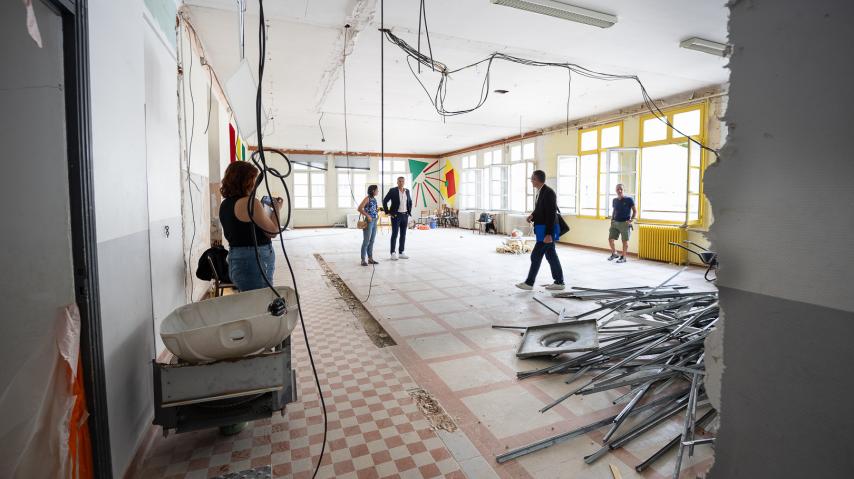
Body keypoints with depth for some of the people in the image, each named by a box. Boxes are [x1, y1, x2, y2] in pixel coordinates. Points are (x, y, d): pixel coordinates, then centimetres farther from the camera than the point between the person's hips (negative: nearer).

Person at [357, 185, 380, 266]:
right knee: (366, 241, -3)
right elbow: (359, 208, -18)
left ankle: (370, 258, 20)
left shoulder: (374, 199, 10)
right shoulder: (367, 198, -11)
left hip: (374, 221, 8)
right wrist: (367, 216, -20)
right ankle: (363, 260, 5)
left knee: (372, 241, 12)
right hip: (368, 222, -7)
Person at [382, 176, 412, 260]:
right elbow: (384, 201, -5)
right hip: (396, 215, -5)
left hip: (405, 215, 5)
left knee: (403, 235, 7)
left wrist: (409, 212, 13)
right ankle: (393, 253, 1)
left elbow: (410, 202, 22)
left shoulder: (407, 191, 9)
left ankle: (401, 253, 14)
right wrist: (387, 212, -9)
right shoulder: (392, 190, -6)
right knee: (394, 234, -4)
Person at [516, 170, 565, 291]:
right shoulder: (540, 192, 11)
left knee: (536, 255, -4)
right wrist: (533, 216, 2)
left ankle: (529, 283, 5)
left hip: (547, 230, -10)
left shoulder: (548, 192, -18)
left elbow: (552, 214, -22)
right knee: (551, 256, 13)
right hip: (543, 229, 10)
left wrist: (548, 234, -24)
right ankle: (559, 282, 21)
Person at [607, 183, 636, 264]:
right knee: (610, 239, 2)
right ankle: (614, 254, 23)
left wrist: (631, 220, -13)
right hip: (615, 223, 5)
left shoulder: (629, 199, -7)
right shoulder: (614, 200, 8)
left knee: (625, 241, 1)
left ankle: (623, 257, 13)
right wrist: (612, 219, 10)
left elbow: (635, 211, -3)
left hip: (625, 223, -5)